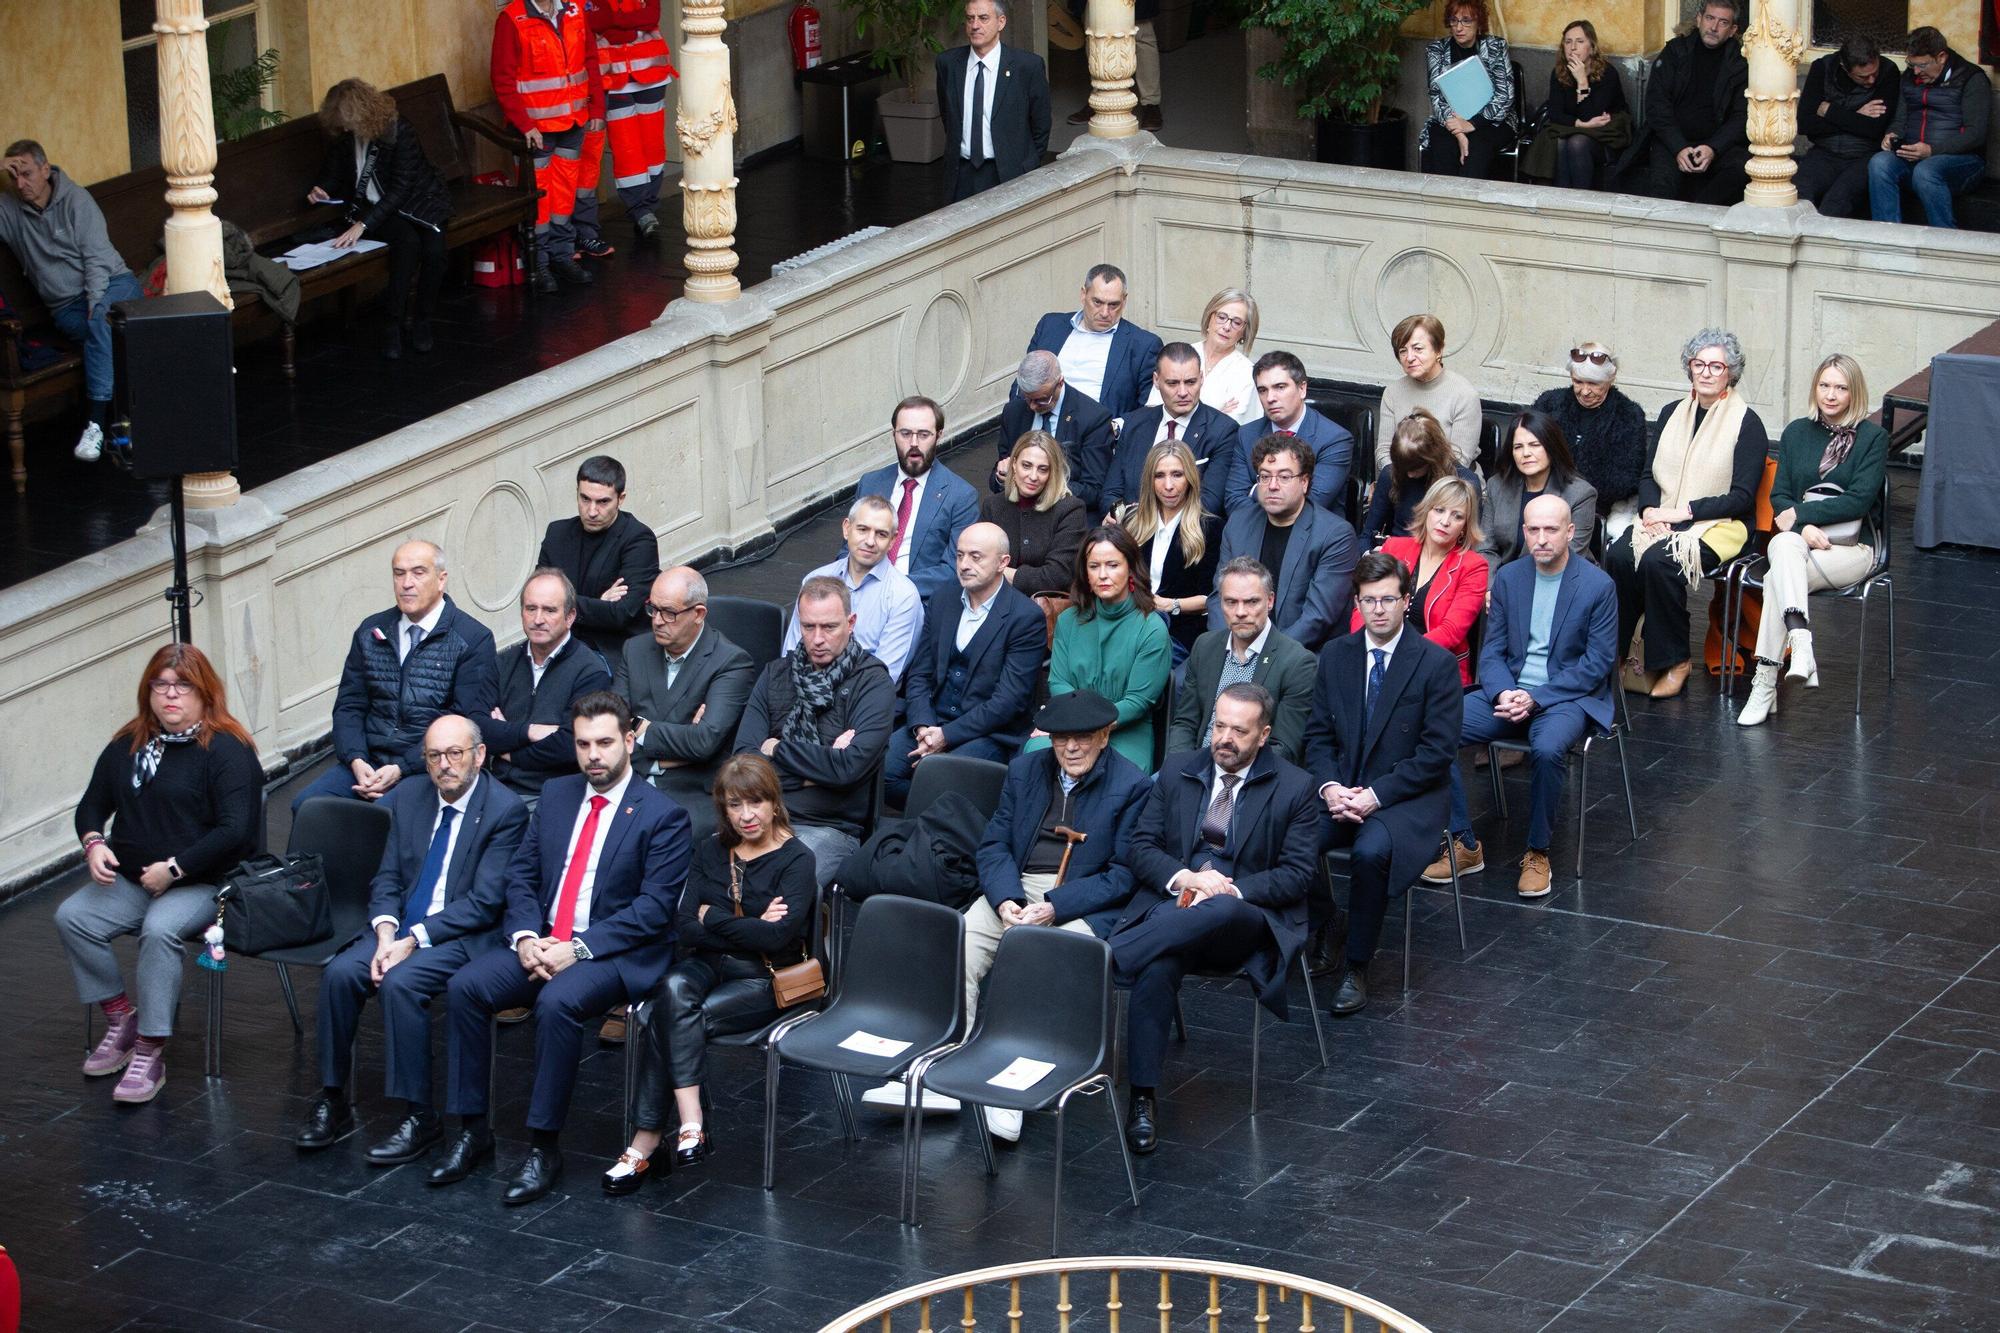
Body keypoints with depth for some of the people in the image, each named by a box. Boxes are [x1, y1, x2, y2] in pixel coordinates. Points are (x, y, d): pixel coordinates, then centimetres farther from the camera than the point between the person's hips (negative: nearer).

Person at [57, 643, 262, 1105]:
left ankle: (150, 1054, -29)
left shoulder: (226, 749, -9)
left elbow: (234, 830, -17)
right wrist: (94, 844, -5)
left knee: (160, 928, -35)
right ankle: (121, 1020, -5)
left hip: (203, 883, -6)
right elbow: (91, 806, 19)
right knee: (71, 917, -18)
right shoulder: (128, 745, 11)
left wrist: (175, 869, -19)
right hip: (131, 879, 6)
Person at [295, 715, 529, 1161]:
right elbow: (386, 878, 10)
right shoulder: (409, 796, 10)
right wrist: (386, 933, -10)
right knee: (339, 973, -20)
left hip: (464, 936, -6)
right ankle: (334, 1102, -10)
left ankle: (419, 1115, -21)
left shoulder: (506, 810, -10)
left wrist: (415, 939, -19)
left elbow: (484, 902, -14)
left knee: (400, 982, -31)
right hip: (401, 927, 6)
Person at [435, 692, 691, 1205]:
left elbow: (653, 908, -12)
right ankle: (472, 1130, -10)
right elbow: (521, 875, 12)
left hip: (616, 953, -6)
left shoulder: (663, 815, -6)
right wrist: (526, 937, -8)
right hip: (541, 941, 6)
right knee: (465, 986, -18)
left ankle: (545, 1147, -24)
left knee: (556, 1002, -35)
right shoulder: (556, 796, 13)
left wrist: (579, 949, -19)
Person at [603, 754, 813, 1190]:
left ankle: (647, 1138, -24)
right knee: (675, 990, -33)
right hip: (708, 964, 4)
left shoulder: (796, 859, -4)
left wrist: (713, 919, -8)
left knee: (669, 1019, -28)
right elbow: (685, 928, 1)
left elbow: (779, 936, -18)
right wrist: (751, 929, -11)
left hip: (764, 979, -4)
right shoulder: (710, 852, 12)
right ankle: (689, 1122, -38)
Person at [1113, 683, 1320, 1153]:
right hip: (1172, 901, 2)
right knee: (1158, 966, -34)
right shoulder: (1177, 770, 14)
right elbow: (1140, 847, 10)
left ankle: (1110, 957, -43)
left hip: (1247, 919, -2)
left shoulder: (1294, 788, 5)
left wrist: (1231, 891, -16)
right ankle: (1143, 1097, -30)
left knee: (1220, 910, -41)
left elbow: (1298, 873, -1)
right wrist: (1183, 877, -11)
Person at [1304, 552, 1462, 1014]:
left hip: (1408, 797, -4)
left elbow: (1438, 751, -10)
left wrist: (1376, 795, -18)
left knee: (1370, 851, -35)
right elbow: (1318, 735, 9)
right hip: (1341, 791, 4)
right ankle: (1316, 922, 3)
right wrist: (1329, 786, -12)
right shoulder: (1335, 655, 7)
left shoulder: (1437, 663, -7)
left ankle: (1356, 967, -17)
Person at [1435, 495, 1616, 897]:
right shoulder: (1508, 577, 8)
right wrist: (1503, 694, -13)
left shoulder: (1598, 586, -6)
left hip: (1568, 697, -4)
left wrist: (1536, 699, -16)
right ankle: (1464, 844, -10)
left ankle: (1538, 853, -16)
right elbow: (1491, 651, 9)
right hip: (1509, 691, 4)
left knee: (1548, 748, -38)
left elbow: (1597, 664, -8)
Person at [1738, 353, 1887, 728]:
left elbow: (1860, 500, -9)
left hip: (1850, 547, -3)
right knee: (1784, 545, -36)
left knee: (1779, 578, -32)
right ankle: (1801, 643, -50)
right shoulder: (1797, 433, 15)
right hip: (1798, 541, 3)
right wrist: (1803, 528, -12)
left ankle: (1765, 683, -38)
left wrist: (1801, 512, -14)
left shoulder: (1872, 438, 3)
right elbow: (1779, 495, 8)